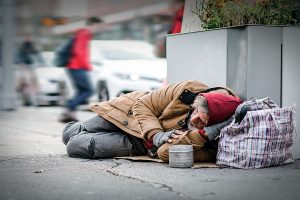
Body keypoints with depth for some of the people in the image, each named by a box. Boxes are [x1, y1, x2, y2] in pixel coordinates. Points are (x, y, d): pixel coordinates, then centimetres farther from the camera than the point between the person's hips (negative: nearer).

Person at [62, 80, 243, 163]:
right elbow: (143, 104, -17)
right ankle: (77, 127, 48)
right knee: (69, 135, 11)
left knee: (75, 147, -7)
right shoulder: (190, 90, -30)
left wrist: (205, 134, -51)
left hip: (139, 144, -1)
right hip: (132, 112, 1)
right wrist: (156, 135, -33)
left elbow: (166, 153, -42)